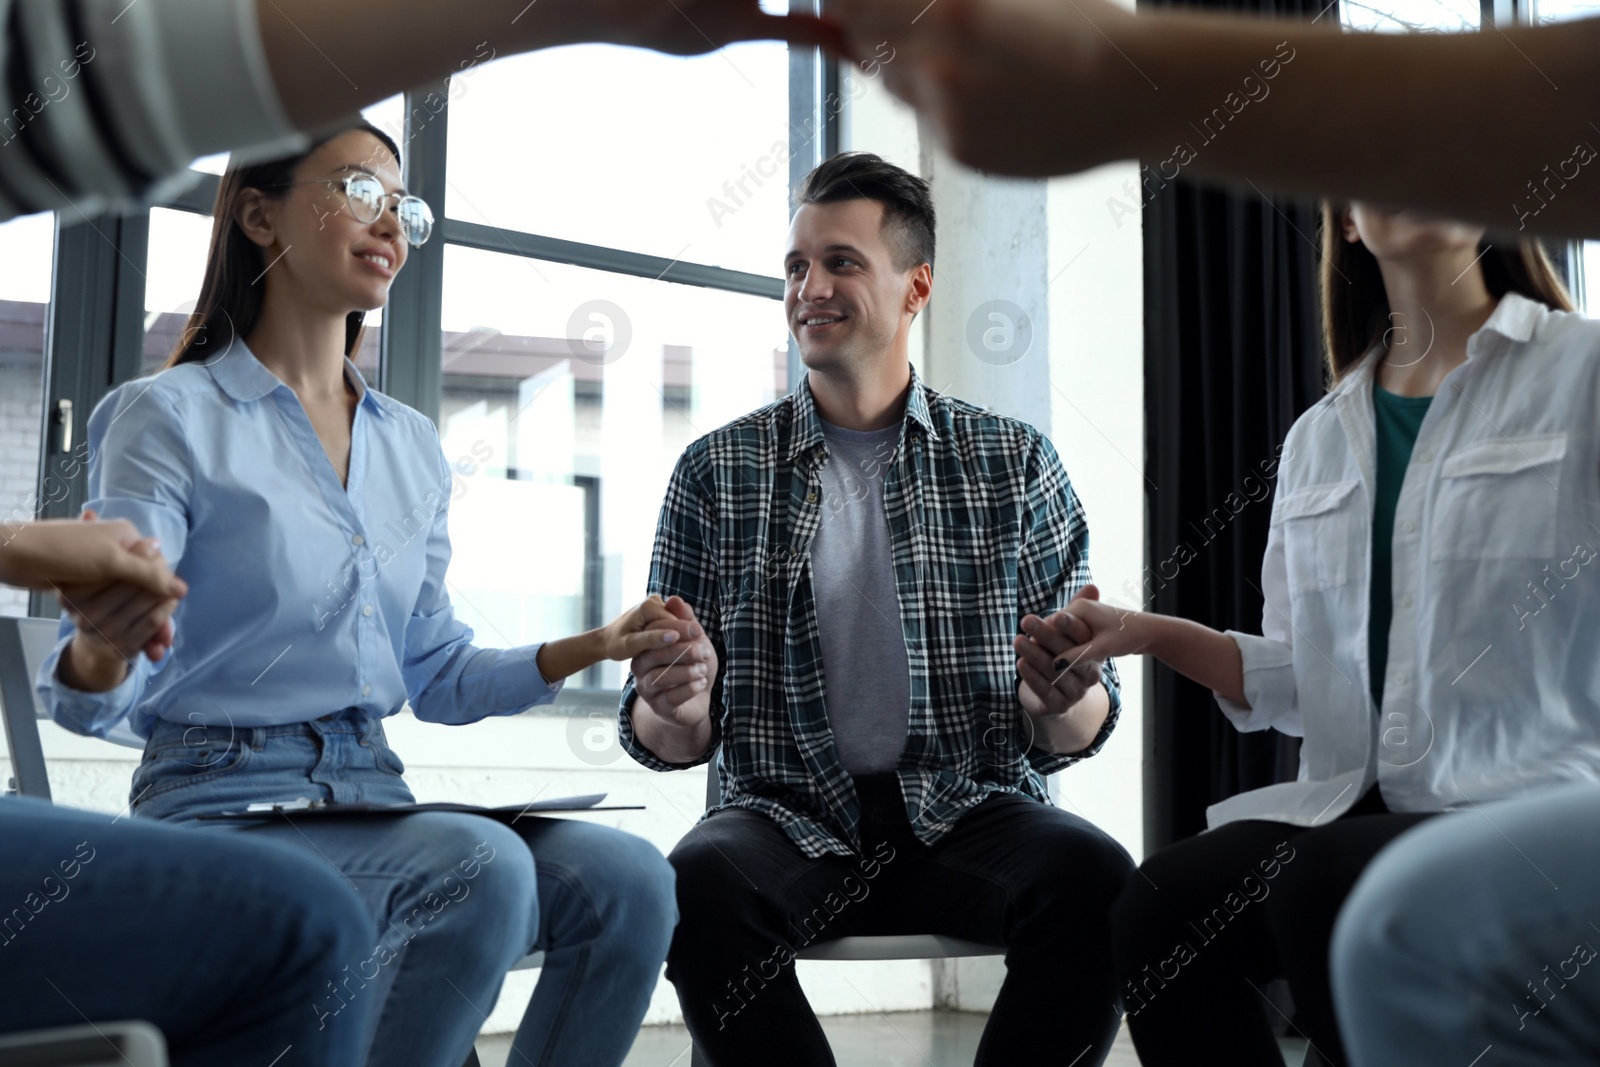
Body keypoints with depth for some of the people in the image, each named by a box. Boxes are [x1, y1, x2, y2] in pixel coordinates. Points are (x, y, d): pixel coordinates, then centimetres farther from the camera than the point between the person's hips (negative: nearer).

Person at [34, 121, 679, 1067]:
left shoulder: (413, 447, 16)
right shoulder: (172, 416, -3)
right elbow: (94, 698, -9)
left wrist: (582, 651, 5)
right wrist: (100, 656, -33)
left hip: (374, 794, 6)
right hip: (220, 798, -6)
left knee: (628, 879, -20)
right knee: (482, 866, -33)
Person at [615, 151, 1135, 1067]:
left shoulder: (1016, 463, 8)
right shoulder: (718, 472, 8)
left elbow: (1071, 737, 6)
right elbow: (665, 741, 7)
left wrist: (1064, 699, -18)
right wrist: (676, 709, -17)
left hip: (970, 814, 0)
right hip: (791, 819, 0)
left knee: (1095, 879, -30)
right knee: (697, 884, -32)